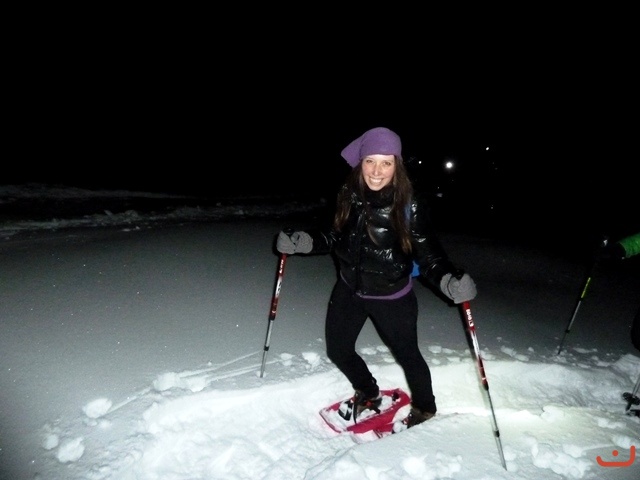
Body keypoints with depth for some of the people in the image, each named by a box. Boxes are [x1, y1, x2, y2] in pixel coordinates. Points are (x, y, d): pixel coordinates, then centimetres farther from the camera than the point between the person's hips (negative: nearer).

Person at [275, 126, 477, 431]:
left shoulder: (409, 205, -23)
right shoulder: (349, 196, -12)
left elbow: (429, 254, -18)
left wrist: (449, 281, -36)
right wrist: (303, 241, -9)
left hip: (392, 297, -4)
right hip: (349, 289, 5)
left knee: (407, 354, 14)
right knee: (338, 350, 17)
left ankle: (424, 409, 48)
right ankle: (368, 394, 49)